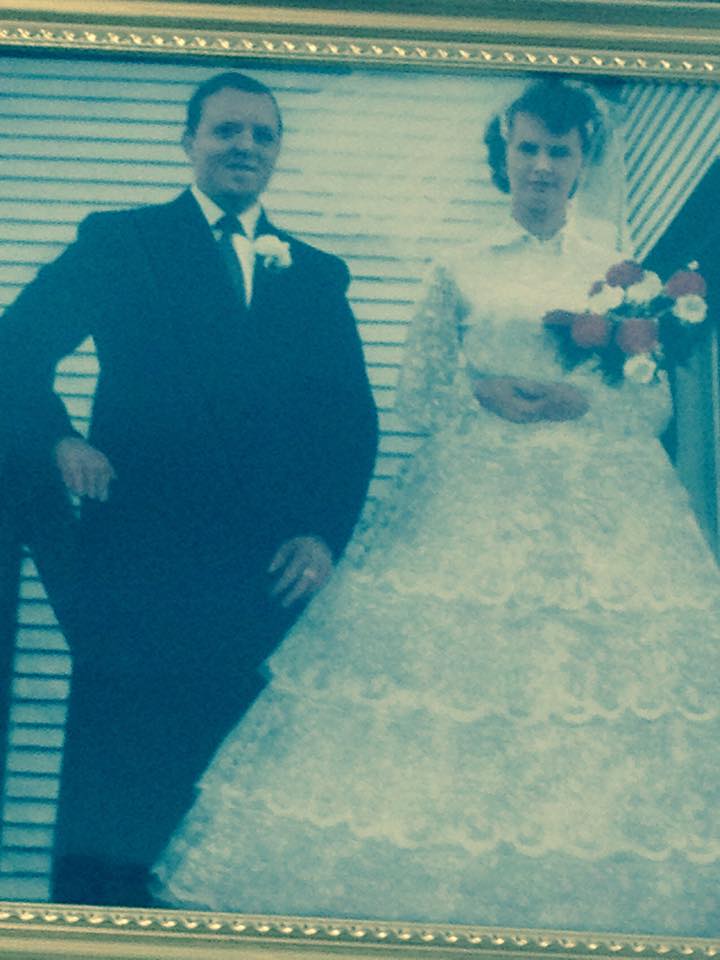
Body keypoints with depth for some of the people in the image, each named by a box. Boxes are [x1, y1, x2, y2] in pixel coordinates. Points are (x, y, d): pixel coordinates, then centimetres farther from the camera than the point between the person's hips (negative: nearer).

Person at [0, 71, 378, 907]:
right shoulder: (117, 242, 9)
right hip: (140, 559, -2)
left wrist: (327, 533, -3)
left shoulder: (317, 275, 16)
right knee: (106, 812, 0)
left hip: (272, 575, 3)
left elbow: (352, 416, 11)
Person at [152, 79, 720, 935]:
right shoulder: (462, 272, 12)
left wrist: (584, 400, -10)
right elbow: (414, 393, 9)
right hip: (476, 507, 0)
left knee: (595, 665, -8)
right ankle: (439, 881, 3)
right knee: (455, 662, -7)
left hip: (599, 511, 0)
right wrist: (482, 390, -8)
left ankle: (608, 888, 2)